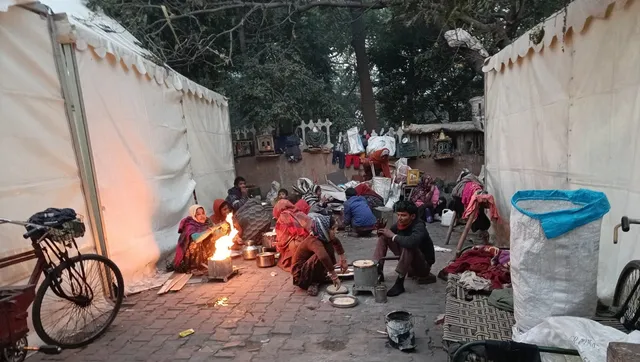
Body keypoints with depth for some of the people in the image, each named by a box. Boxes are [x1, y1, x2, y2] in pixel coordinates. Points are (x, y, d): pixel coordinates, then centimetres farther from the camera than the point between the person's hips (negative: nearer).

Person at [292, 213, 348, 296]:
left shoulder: (324, 238, -4)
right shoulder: (314, 241, -30)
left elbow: (336, 242, 19)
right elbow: (323, 257, -51)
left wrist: (342, 259, 15)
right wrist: (334, 276, -46)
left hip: (307, 268, 9)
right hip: (300, 276, -9)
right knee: (320, 257, -34)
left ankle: (320, 278, 7)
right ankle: (313, 283, -11)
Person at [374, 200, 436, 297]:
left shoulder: (419, 227, -27)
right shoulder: (401, 224, -7)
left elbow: (411, 242, -49)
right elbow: (387, 233, 9)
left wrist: (393, 236, -31)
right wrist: (381, 229, -15)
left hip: (423, 265, -7)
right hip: (407, 261, 7)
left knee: (408, 246, -38)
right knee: (383, 235, -4)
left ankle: (399, 283, -29)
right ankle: (378, 272, -10)